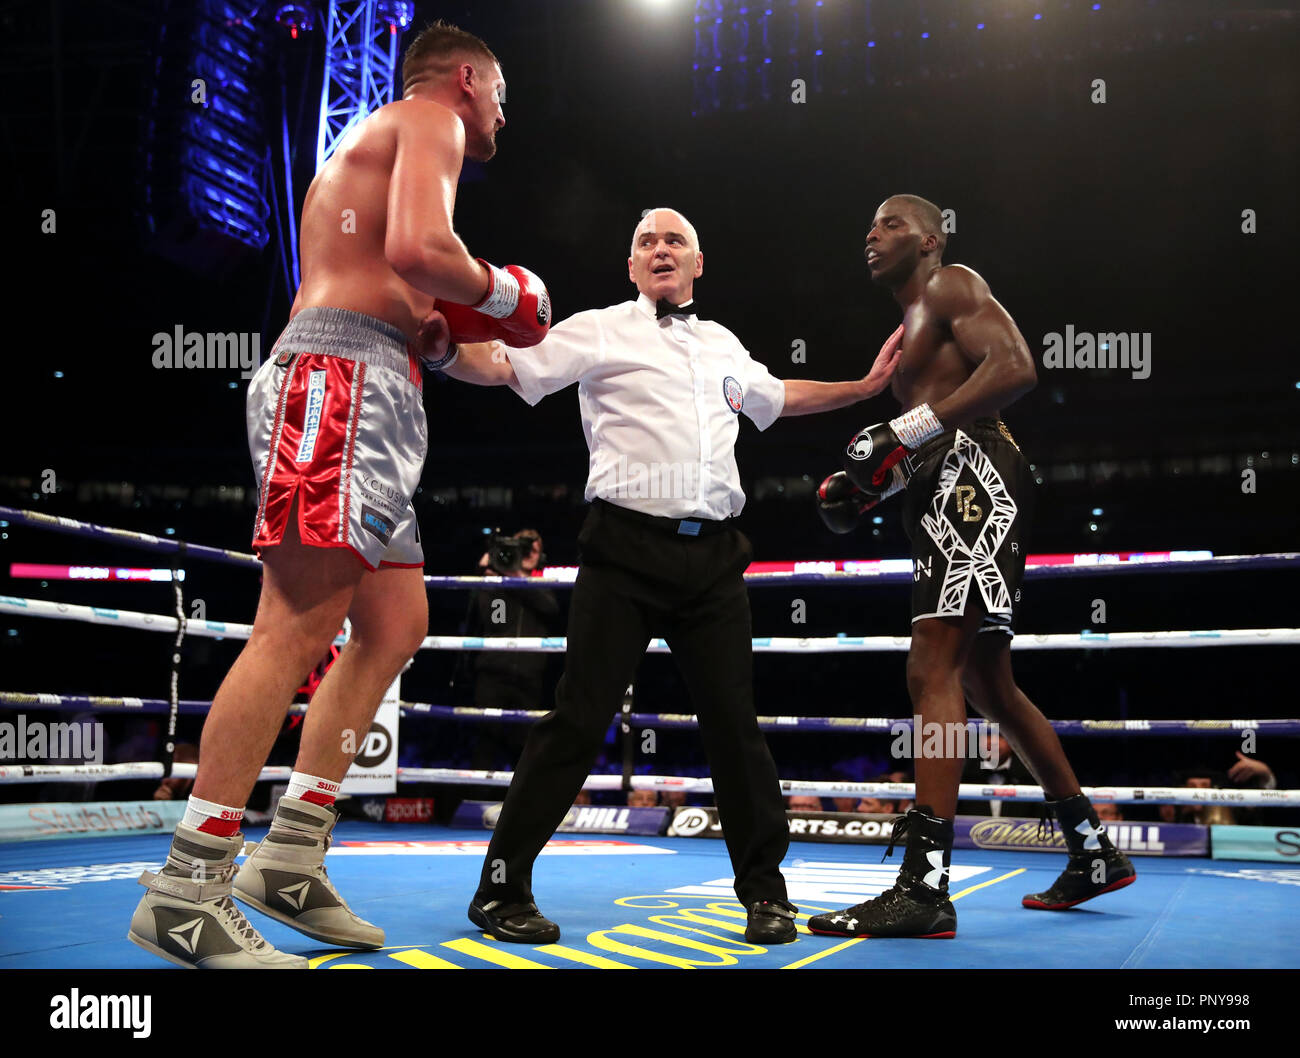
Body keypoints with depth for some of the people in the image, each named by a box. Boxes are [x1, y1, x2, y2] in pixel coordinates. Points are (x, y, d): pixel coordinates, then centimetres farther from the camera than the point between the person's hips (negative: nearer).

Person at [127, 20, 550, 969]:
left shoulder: (370, 145, 32)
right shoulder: (429, 120, 3)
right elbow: (418, 248, -17)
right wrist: (501, 293, -1)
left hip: (363, 395, 11)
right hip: (344, 375, -11)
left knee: (396, 624, 7)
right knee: (300, 624, -16)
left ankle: (292, 860, 6)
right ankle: (187, 890, -16)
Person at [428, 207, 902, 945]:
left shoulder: (724, 345, 21)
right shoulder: (602, 332, 5)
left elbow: (777, 398, 39)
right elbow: (502, 367, -4)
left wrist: (866, 386, 36)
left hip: (712, 556, 5)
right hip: (627, 549, -4)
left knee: (735, 722, 4)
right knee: (580, 719, -6)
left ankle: (765, 890, 18)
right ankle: (503, 888, 5)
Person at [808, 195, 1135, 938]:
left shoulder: (951, 286, 0)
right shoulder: (911, 328, 28)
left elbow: (1016, 369, -17)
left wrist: (908, 430, -21)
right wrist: (871, 485, 12)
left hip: (973, 476, -11)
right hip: (951, 496, 11)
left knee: (933, 670, -19)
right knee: (988, 682, 15)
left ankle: (925, 886, -23)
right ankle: (1094, 853, 25)